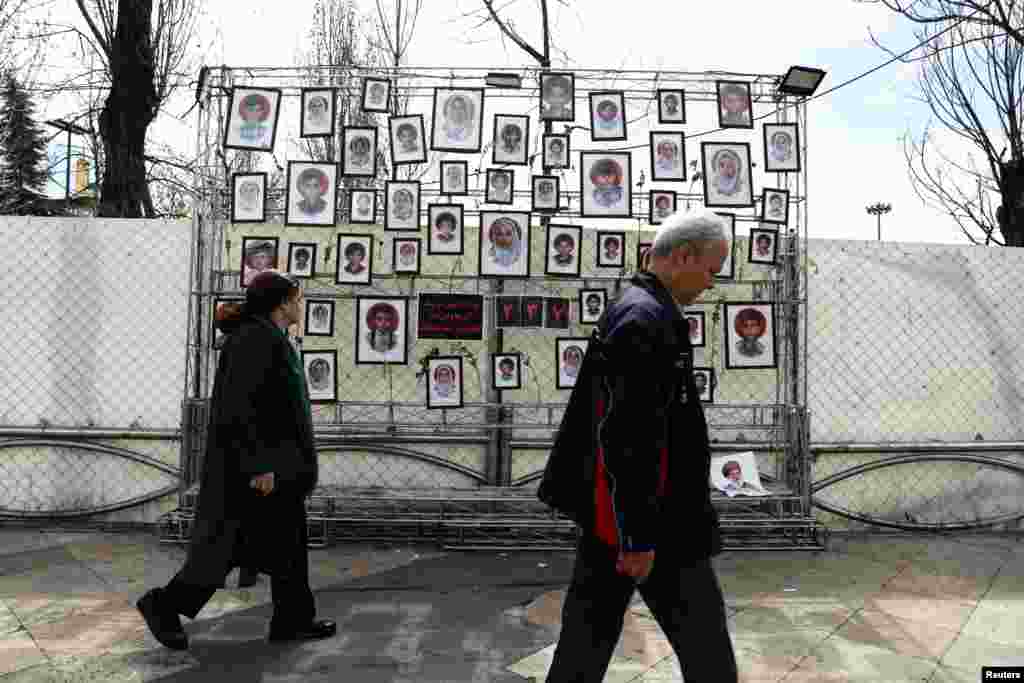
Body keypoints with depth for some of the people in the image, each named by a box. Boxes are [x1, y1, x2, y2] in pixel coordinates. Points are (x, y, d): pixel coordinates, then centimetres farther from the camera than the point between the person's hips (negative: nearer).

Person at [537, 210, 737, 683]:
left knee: (586, 645, 17)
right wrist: (639, 535, -20)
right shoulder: (647, 317, -18)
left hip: (607, 512, 10)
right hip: (653, 522, -10)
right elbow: (629, 436, -24)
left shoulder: (626, 309, 14)